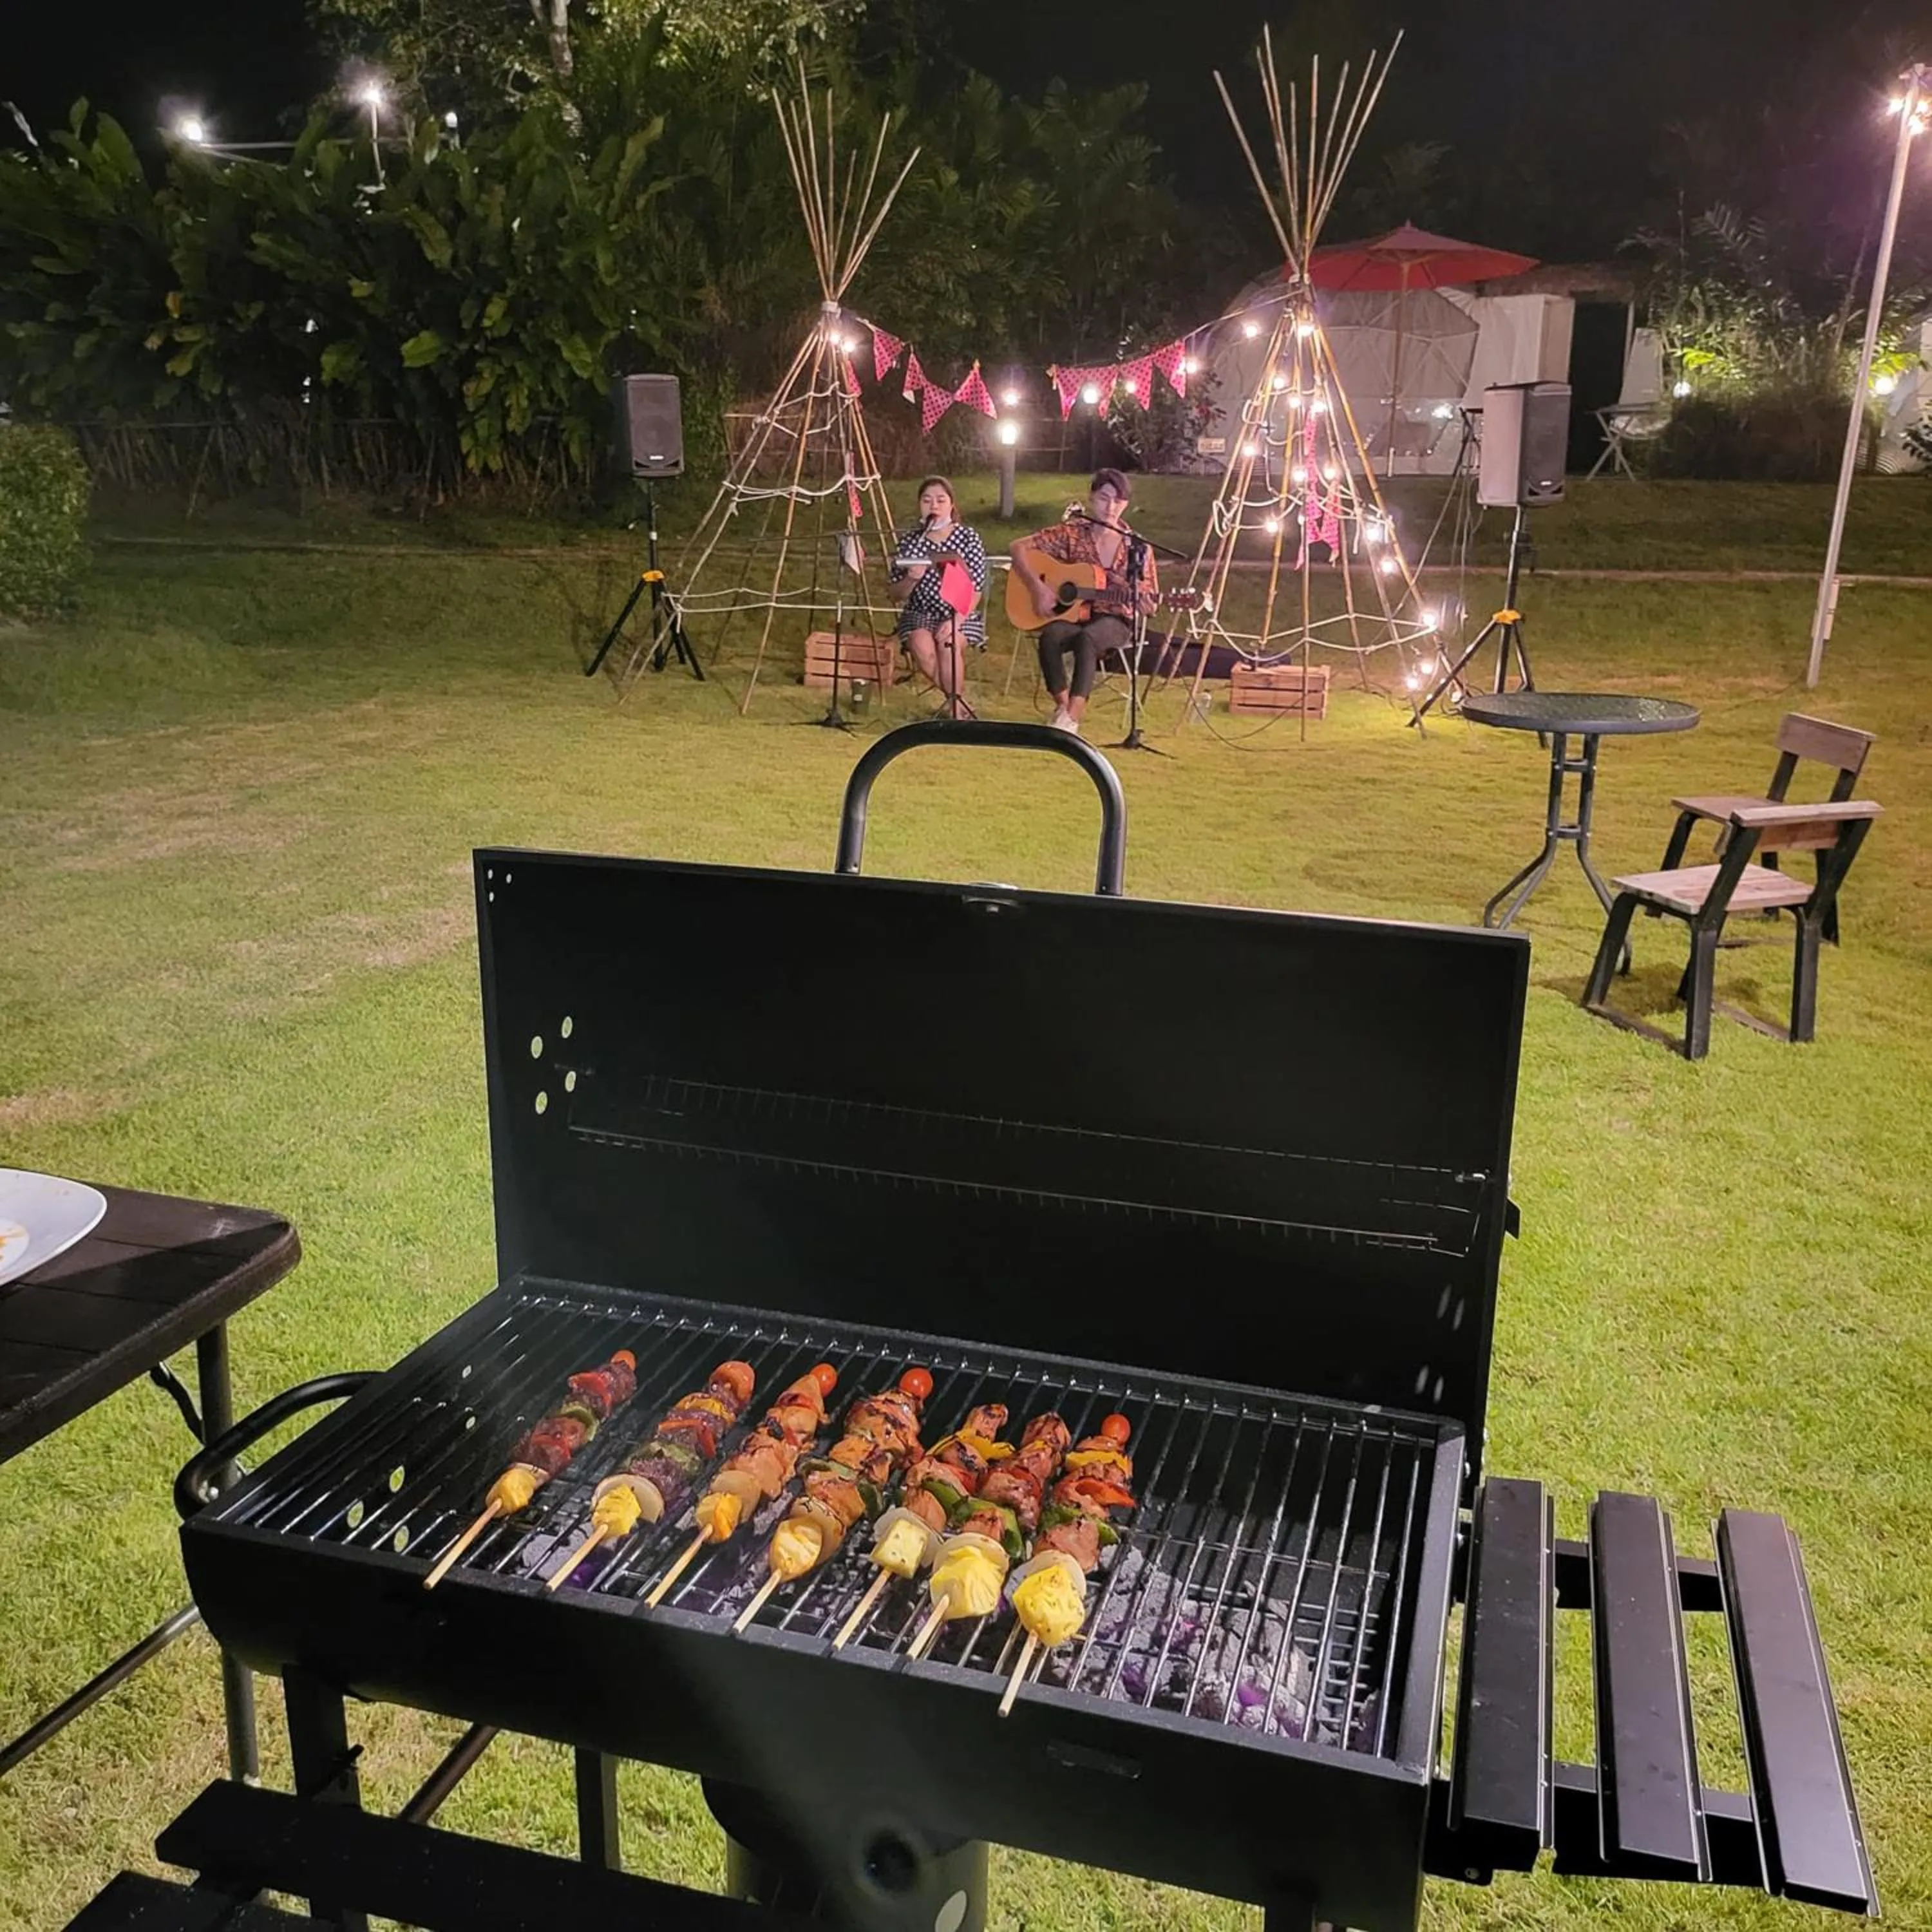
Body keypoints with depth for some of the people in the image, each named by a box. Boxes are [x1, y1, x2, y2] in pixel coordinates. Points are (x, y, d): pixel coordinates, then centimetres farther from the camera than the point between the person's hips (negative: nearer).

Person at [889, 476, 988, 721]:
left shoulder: (969, 537, -3)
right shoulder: (909, 540, 2)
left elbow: (976, 590, -6)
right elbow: (897, 594, 3)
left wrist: (956, 621, -20)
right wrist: (911, 579, -19)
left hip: (962, 615, -2)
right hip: (920, 614, 2)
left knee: (949, 643, -33)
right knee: (921, 644, -30)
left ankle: (956, 704, -10)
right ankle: (957, 700, -8)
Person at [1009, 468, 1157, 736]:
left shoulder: (1136, 548, 1)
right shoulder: (1071, 533, 0)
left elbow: (1147, 600, 4)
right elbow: (1019, 547, -1)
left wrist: (1146, 605, -21)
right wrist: (1037, 587, -13)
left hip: (1114, 621, -1)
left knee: (1087, 639, -37)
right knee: (1050, 638, -34)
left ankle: (1071, 718, -37)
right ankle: (1063, 705, -16)